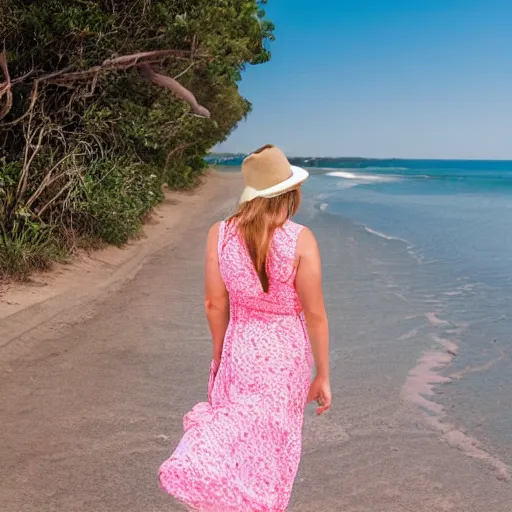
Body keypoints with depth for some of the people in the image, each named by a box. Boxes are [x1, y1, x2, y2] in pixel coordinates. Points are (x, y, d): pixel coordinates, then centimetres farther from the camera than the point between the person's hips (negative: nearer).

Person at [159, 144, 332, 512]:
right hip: (285, 356, -1)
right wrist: (323, 375, -1)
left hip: (239, 350, 2)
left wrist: (219, 354, 14)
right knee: (272, 448, 15)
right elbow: (315, 314, -12)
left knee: (239, 439, 19)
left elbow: (215, 304, -2)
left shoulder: (220, 234, -9)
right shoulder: (300, 240, -16)